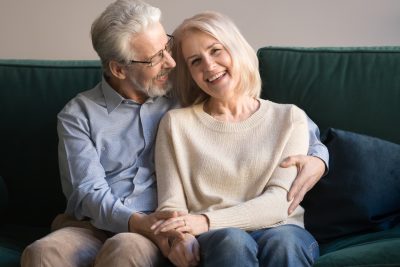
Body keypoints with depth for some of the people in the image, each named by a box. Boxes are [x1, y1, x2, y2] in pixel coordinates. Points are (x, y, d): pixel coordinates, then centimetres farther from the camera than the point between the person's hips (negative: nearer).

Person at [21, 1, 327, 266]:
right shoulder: (78, 114, 6)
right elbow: (87, 192, -5)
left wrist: (316, 155, -4)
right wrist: (140, 223, -24)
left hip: (159, 232, 0)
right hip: (93, 227, 0)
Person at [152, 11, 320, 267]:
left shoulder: (290, 119, 11)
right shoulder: (176, 123, 12)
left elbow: (278, 202, -2)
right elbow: (171, 206, 4)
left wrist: (207, 221, -17)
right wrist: (181, 236, -21)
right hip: (213, 240, 0)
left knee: (281, 241, -36)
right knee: (232, 241, -36)